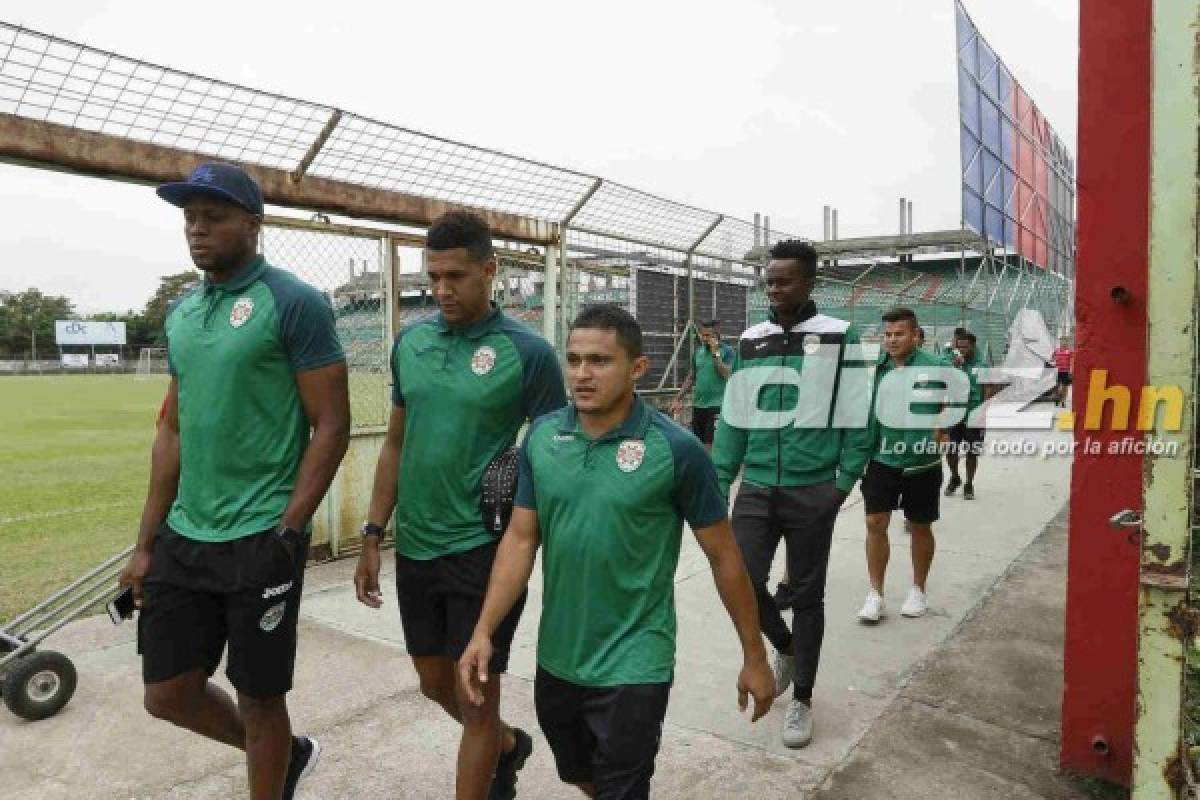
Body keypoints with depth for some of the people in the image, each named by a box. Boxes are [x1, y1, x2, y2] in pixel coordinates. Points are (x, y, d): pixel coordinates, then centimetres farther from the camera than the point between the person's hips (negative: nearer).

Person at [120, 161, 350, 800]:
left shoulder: (294, 303, -10)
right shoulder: (181, 312, 11)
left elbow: (332, 426, -13)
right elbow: (174, 431, 15)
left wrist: (286, 533, -17)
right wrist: (145, 543, 12)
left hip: (259, 541, -7)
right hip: (183, 538, 7)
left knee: (258, 697, 8)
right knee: (168, 693, 15)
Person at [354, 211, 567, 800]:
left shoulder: (527, 352, -12)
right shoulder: (410, 342, 4)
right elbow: (396, 443, 10)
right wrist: (373, 535, 8)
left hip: (484, 550, -6)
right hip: (414, 548, 6)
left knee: (476, 698, 7)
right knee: (435, 684, 21)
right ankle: (507, 744, 49)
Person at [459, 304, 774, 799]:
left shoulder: (676, 450, -17)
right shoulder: (541, 437, -5)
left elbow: (724, 558, -8)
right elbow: (521, 539, 0)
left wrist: (754, 657, -2)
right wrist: (484, 631, -7)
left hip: (632, 668, -5)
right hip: (555, 659, 5)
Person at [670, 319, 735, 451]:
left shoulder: (727, 351, -4)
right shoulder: (698, 352, 11)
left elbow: (727, 375, -16)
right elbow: (691, 377, 18)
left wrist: (715, 353, -16)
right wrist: (678, 398, 15)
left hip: (717, 405, -6)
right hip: (698, 405, 6)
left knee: (711, 445, -10)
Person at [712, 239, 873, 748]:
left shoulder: (839, 338, -4)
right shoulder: (750, 341, 6)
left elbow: (857, 417, -3)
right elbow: (733, 418, 8)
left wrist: (843, 482, -9)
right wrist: (719, 482, 4)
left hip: (812, 492, -3)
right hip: (757, 489, 3)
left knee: (807, 596, 8)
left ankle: (802, 701, 27)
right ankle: (785, 646, 30)